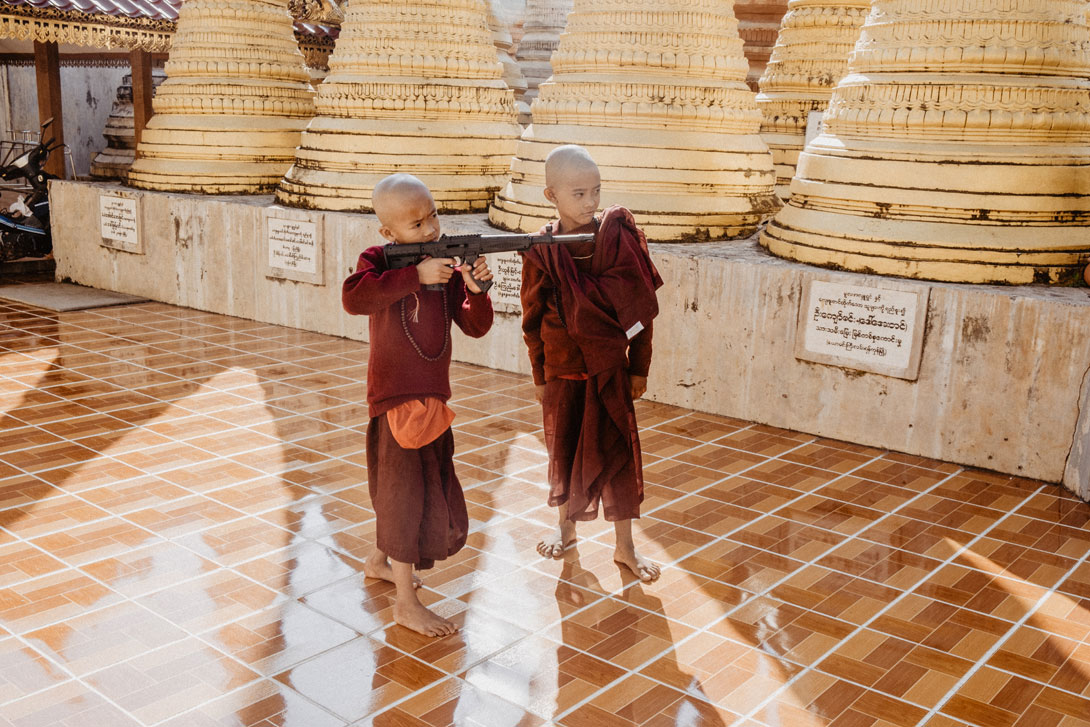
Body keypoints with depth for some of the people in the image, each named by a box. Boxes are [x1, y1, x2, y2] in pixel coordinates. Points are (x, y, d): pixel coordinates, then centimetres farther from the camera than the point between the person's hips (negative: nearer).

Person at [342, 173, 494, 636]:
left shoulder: (446, 267, 5)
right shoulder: (379, 261, -10)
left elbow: (476, 327, 0)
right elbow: (353, 298, -32)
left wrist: (476, 290, -19)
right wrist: (416, 276, -34)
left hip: (432, 396, 7)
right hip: (397, 398, -7)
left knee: (415, 487, 21)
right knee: (407, 492, -2)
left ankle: (380, 561, 44)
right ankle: (406, 602, 9)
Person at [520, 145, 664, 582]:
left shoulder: (619, 237, -9)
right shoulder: (541, 251, -8)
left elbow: (642, 308, -3)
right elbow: (533, 318, 1)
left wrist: (639, 368, -1)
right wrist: (540, 376, 4)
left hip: (611, 369, 0)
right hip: (563, 370, 1)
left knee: (618, 453, 4)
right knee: (564, 451, 15)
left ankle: (625, 547, 19)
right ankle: (565, 527, 39)